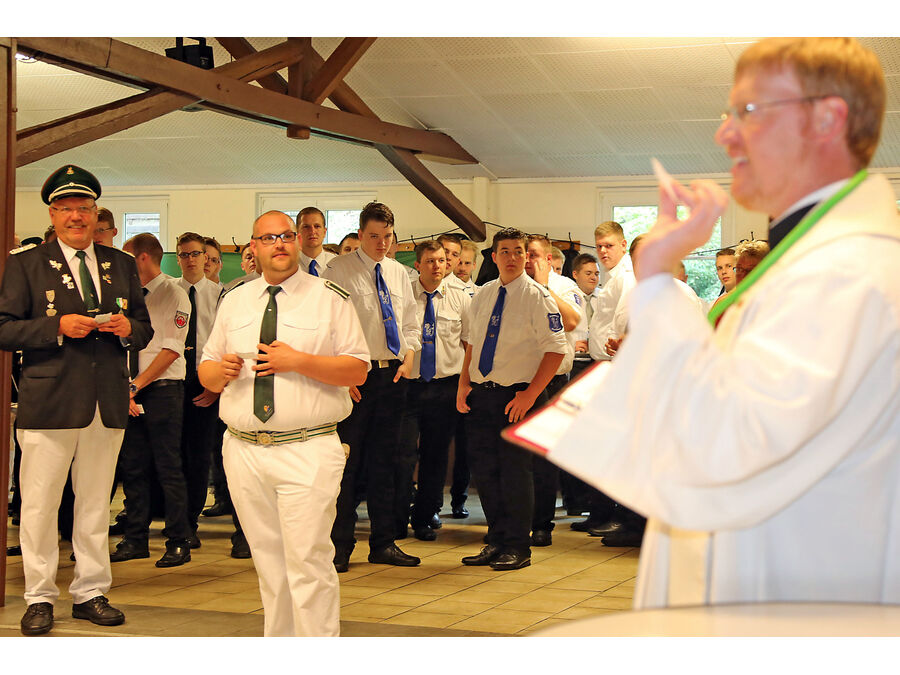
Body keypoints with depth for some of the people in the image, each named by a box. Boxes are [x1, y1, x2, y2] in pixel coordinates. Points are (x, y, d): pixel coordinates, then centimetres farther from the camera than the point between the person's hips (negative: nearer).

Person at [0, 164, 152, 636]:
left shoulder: (122, 265, 14)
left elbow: (144, 328, 17)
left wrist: (128, 328, -7)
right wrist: (58, 327, -16)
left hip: (108, 403, 4)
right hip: (48, 402, -3)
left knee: (95, 504, 11)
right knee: (39, 504, 0)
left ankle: (90, 593, 21)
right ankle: (39, 597, 11)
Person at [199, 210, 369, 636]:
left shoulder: (330, 299, 2)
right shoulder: (233, 303, 15)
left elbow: (358, 369, -4)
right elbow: (205, 374, 17)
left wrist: (299, 361, -16)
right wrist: (221, 370, -7)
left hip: (308, 452, -4)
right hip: (244, 452, 4)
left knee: (308, 563, -9)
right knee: (268, 564, 11)